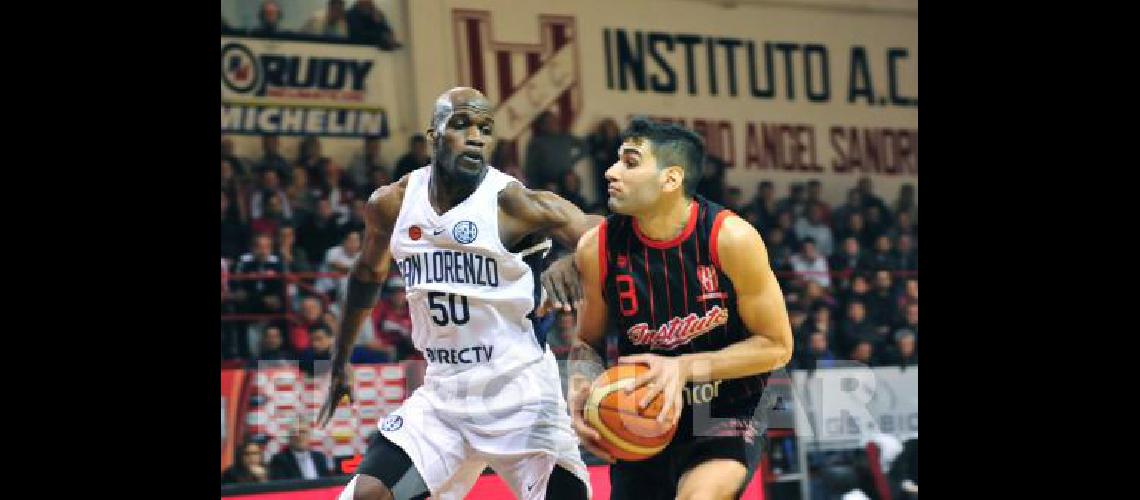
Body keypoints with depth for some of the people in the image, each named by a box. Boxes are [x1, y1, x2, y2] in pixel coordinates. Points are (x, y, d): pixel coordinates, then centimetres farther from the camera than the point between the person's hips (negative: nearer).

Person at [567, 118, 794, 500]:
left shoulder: (731, 238, -20)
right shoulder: (597, 247, -10)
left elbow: (777, 346, -12)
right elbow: (588, 343, 6)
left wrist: (684, 368, -23)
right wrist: (580, 388, -17)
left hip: (729, 414, -4)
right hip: (646, 414, 4)